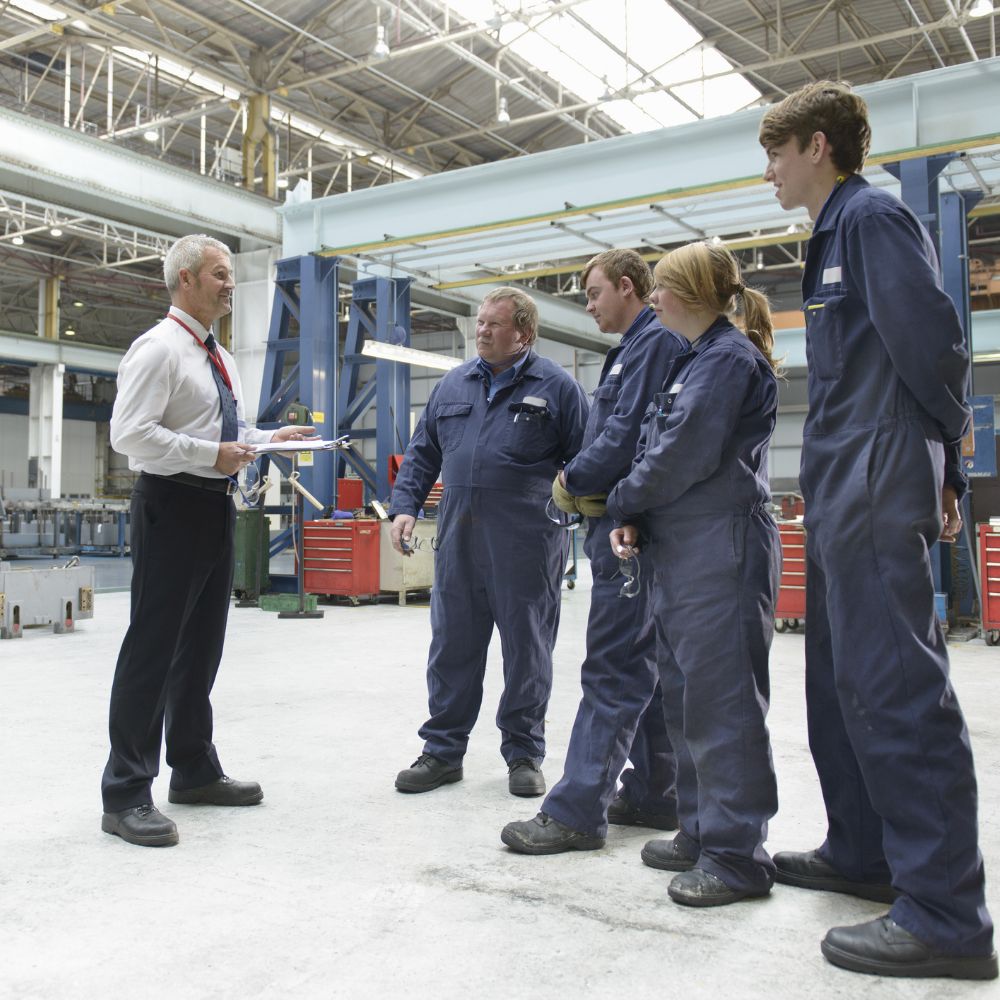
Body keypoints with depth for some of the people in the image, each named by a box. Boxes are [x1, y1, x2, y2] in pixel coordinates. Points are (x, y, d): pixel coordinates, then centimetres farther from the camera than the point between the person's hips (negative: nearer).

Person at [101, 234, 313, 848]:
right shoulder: (158, 348, -11)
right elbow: (130, 434, -20)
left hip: (216, 508, 9)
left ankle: (195, 772, 28)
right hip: (174, 505, -9)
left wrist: (272, 438, 9)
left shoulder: (220, 358, 17)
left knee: (202, 646, 15)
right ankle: (127, 795, 4)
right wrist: (212, 454, -23)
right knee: (153, 648, -6)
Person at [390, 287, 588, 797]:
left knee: (527, 650, 6)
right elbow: (421, 453, 18)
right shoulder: (453, 385, 14)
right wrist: (405, 505, 6)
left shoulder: (555, 387, 1)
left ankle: (524, 755, 21)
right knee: (451, 646, 8)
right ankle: (442, 751, 21)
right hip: (457, 539, 4)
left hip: (526, 542, -4)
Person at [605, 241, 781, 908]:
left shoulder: (730, 358, -9)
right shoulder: (699, 359, 20)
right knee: (685, 695, 13)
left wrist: (622, 503, -2)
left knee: (721, 700, -6)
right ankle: (701, 833, 24)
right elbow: (663, 451, 18)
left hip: (721, 550, -10)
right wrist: (636, 522, 2)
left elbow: (684, 454, -17)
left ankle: (737, 855, 3)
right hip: (682, 548, 10)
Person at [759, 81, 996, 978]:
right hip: (841, 493, 10)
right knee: (841, 678, 14)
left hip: (875, 492, -10)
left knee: (894, 685, -10)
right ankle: (863, 855, 26)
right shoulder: (833, 233, 21)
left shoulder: (873, 216, -7)